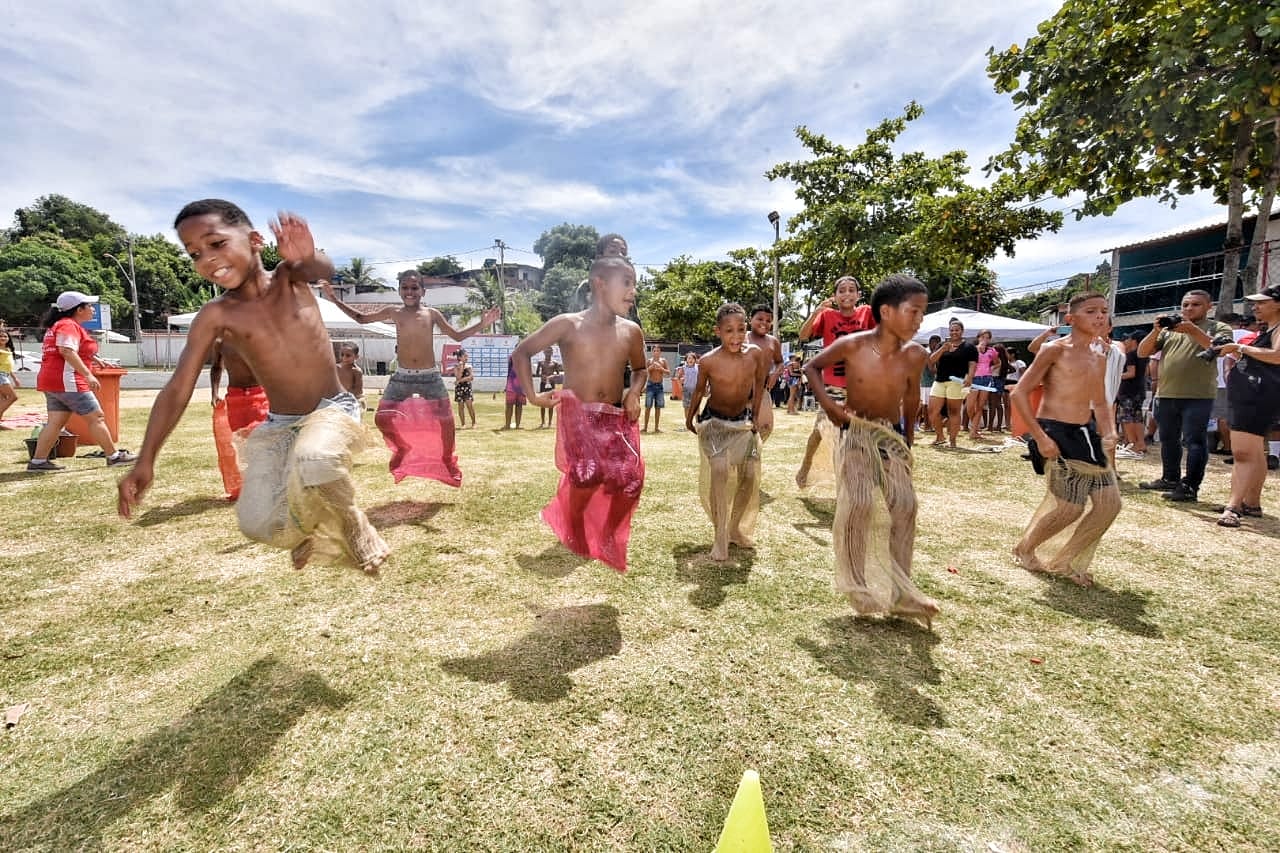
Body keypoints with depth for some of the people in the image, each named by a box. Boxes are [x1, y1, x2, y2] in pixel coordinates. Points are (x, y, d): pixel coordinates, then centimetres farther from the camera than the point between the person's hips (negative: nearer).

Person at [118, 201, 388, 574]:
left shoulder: (290, 278, -4)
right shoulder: (216, 316, -3)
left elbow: (324, 270, -28)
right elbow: (177, 390, -3)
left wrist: (308, 257, -53)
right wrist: (145, 462, -6)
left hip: (333, 409, -3)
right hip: (278, 425, 3)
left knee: (313, 460, -36)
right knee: (260, 525, -13)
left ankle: (350, 521, -5)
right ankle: (323, 530, 19)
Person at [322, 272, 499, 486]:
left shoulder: (431, 314, 2)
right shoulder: (394, 312, 4)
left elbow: (457, 335, 6)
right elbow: (361, 318, 15)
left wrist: (482, 324, -6)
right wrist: (334, 299, 9)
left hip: (430, 376, -1)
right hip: (402, 376, 1)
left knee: (445, 421, -3)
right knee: (382, 419, -5)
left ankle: (447, 460, 22)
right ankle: (402, 448, 25)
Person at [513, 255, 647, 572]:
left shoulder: (631, 332, 4)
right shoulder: (568, 324, -7)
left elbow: (639, 369, 23)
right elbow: (522, 351, 3)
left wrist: (634, 393, 2)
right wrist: (532, 394, -4)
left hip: (616, 418, 4)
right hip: (578, 415, -4)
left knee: (631, 478, -11)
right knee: (588, 473, -23)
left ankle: (608, 536, 18)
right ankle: (575, 532, 10)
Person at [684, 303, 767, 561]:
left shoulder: (754, 354, -14)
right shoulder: (708, 361, -19)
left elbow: (759, 384, 5)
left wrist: (755, 417, 10)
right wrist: (689, 418, 11)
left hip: (743, 423, 4)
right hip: (714, 422, -3)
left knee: (750, 475, -2)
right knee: (720, 470, -23)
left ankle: (737, 530, 22)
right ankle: (720, 538, -11)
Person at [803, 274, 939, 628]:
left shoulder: (915, 354, -10)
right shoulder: (852, 345, -19)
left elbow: (911, 396, 9)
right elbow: (812, 367, -3)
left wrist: (908, 439, 17)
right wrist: (827, 403, -16)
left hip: (892, 435, 4)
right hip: (856, 433, -3)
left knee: (904, 505, -4)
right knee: (860, 503, -17)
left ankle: (897, 587, 14)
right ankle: (862, 585, 3)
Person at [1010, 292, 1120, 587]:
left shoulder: (1099, 357, 14)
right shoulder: (1054, 350, -9)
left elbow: (1100, 402, 23)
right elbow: (1020, 393, -13)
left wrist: (1109, 433, 4)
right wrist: (1040, 437, -19)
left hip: (1085, 434, 8)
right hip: (1056, 434, -8)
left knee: (1110, 503, 4)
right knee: (1071, 509, -7)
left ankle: (1066, 562, 20)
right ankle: (1024, 549, 20)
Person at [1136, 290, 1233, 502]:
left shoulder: (1219, 327, 6)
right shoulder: (1169, 330, 16)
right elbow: (1142, 352, 8)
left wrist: (1193, 330, -19)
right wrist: (1155, 331, -6)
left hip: (1198, 395, -5)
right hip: (1166, 394, 5)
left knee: (1194, 441, -7)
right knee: (1168, 439, 13)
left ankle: (1190, 487, -6)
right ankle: (1170, 479, 25)